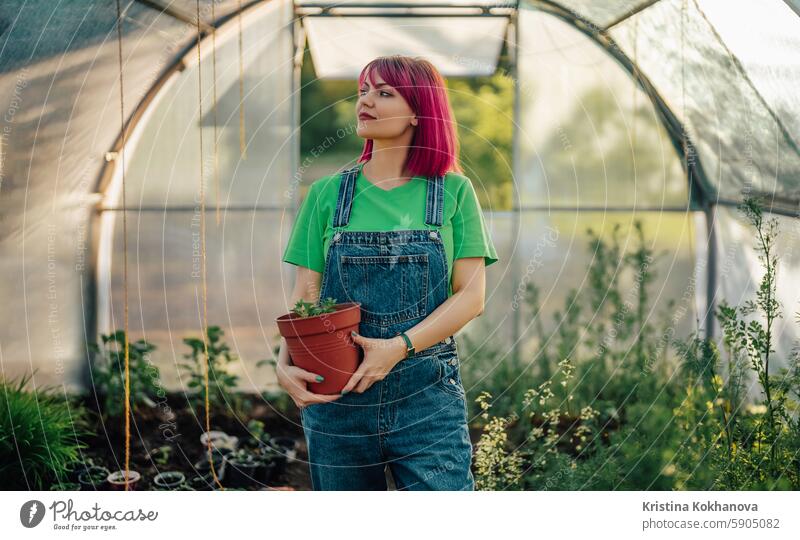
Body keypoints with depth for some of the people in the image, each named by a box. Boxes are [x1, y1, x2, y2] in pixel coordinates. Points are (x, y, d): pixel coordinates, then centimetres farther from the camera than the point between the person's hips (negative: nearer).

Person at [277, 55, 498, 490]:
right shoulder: (327, 194, 8)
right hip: (336, 397, 2)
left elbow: (471, 296, -2)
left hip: (427, 394, -1)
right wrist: (285, 364, -14)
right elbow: (305, 296, 5)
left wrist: (399, 347, -15)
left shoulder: (454, 192, 4)